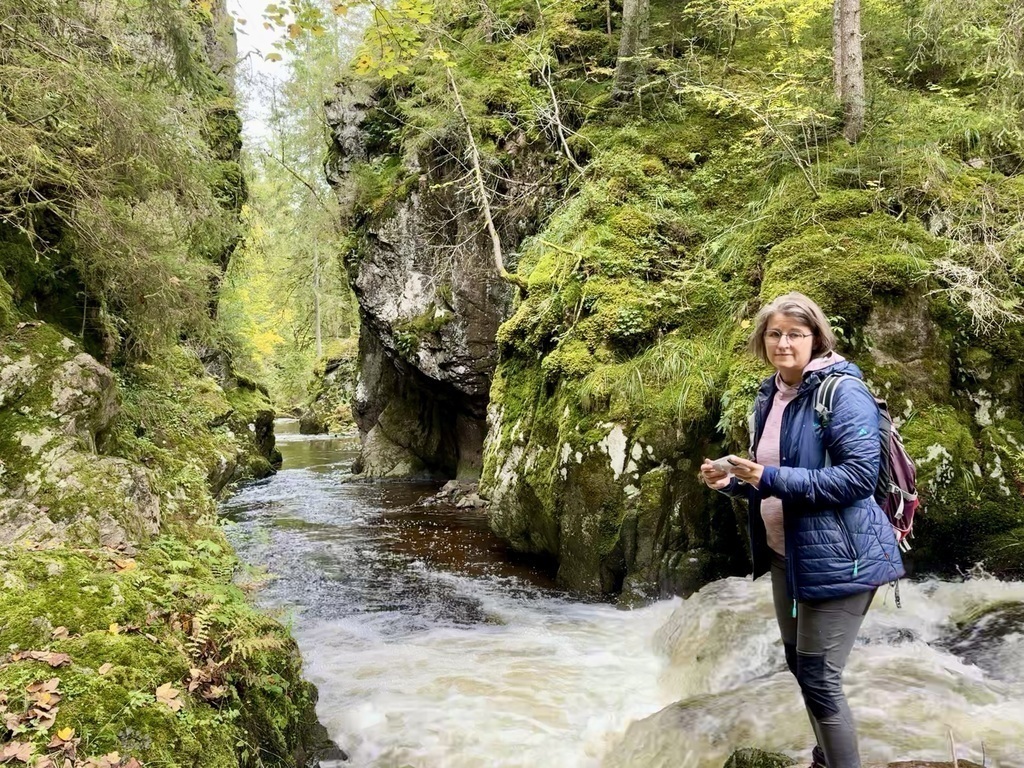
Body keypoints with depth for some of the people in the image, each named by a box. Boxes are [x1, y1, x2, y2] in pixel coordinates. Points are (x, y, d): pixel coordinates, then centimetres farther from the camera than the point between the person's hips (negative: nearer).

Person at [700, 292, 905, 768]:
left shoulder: (842, 391, -16)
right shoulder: (769, 395, 9)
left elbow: (861, 475, -24)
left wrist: (771, 477, -26)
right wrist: (733, 481, 0)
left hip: (835, 556, -8)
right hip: (784, 553, 8)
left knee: (819, 678, -4)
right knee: (798, 663, 19)